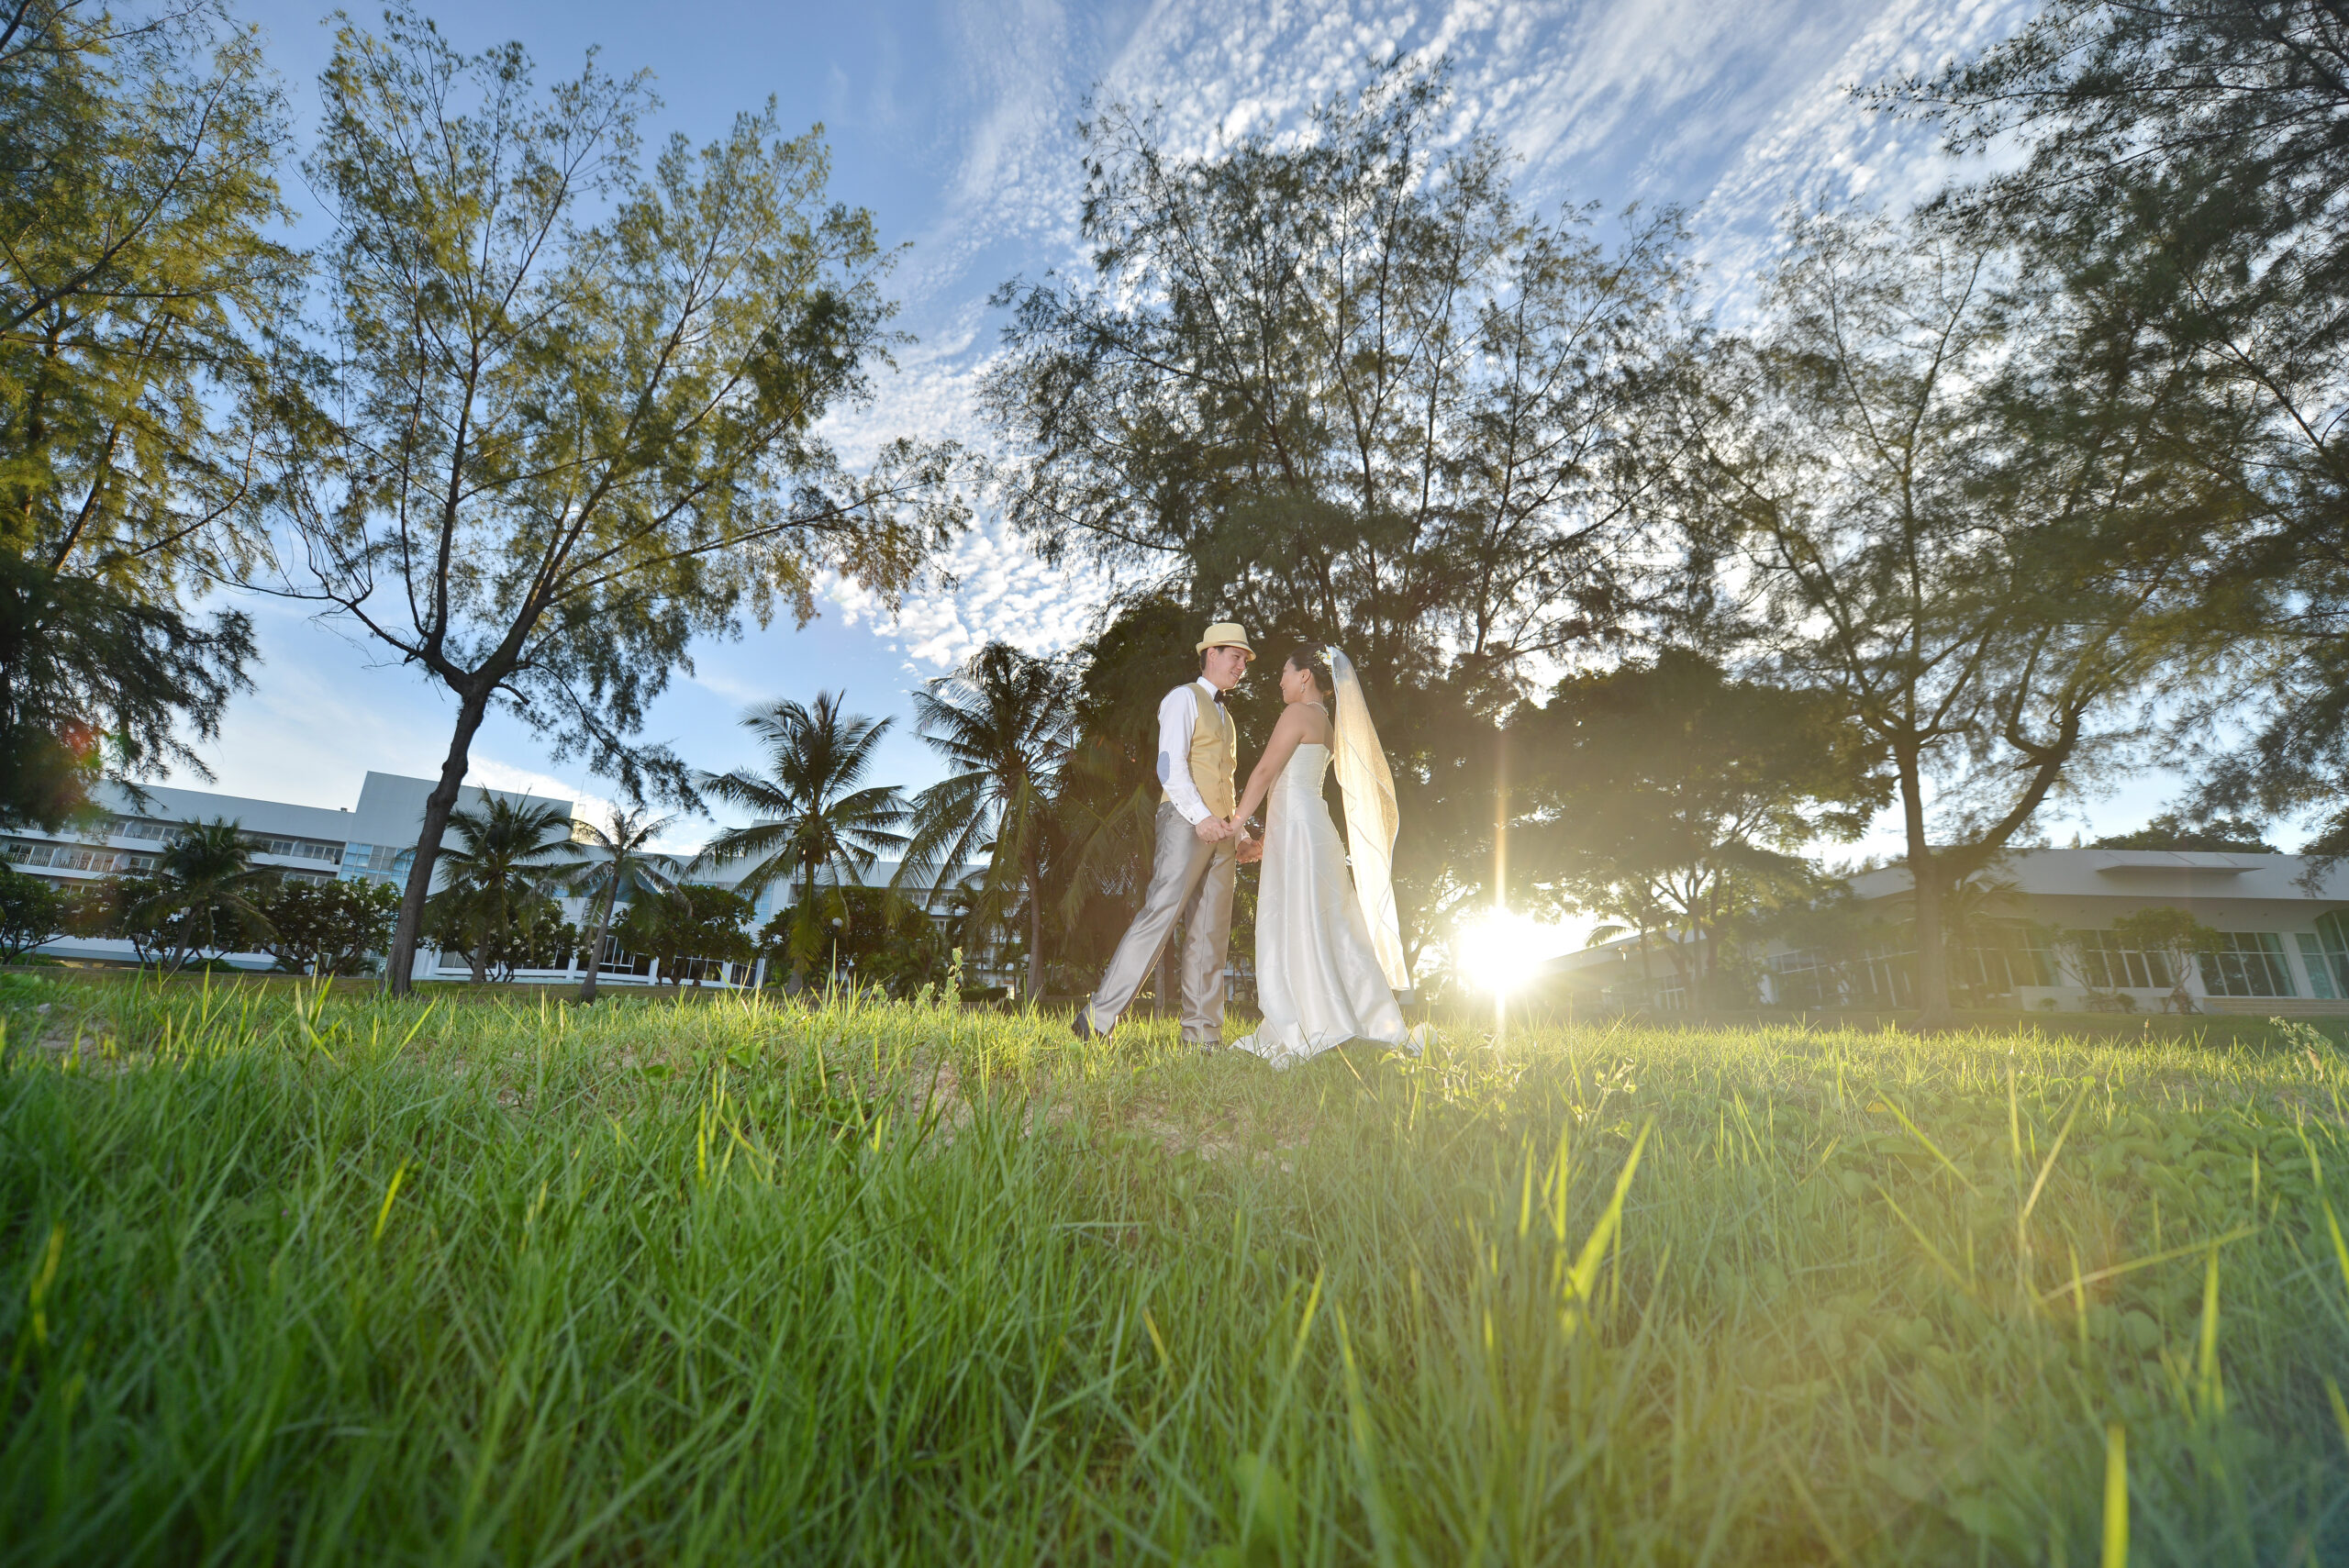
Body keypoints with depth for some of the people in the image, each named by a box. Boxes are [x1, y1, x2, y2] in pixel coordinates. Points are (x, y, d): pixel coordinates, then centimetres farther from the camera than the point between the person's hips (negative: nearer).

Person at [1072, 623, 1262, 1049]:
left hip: (1220, 832, 8)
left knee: (1210, 934, 3)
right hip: (1186, 822, -8)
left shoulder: (1225, 717, 27)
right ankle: (1098, 1017, -15)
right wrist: (1201, 816, -22)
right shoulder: (1184, 698, 3)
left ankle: (1202, 1034, 4)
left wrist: (1239, 834, 16)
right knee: (1160, 915, -17)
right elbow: (1171, 765, -11)